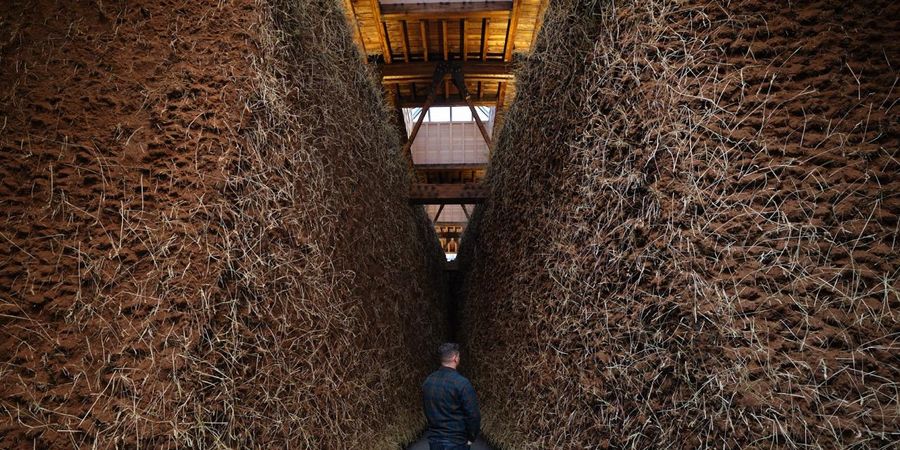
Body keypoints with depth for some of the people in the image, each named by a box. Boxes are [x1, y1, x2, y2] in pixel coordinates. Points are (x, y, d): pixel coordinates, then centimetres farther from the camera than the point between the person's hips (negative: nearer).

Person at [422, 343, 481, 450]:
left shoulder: (428, 381, 2)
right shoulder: (462, 383, -18)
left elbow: (427, 410, 11)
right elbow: (473, 415, -17)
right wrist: (471, 438, -3)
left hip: (434, 440, 6)